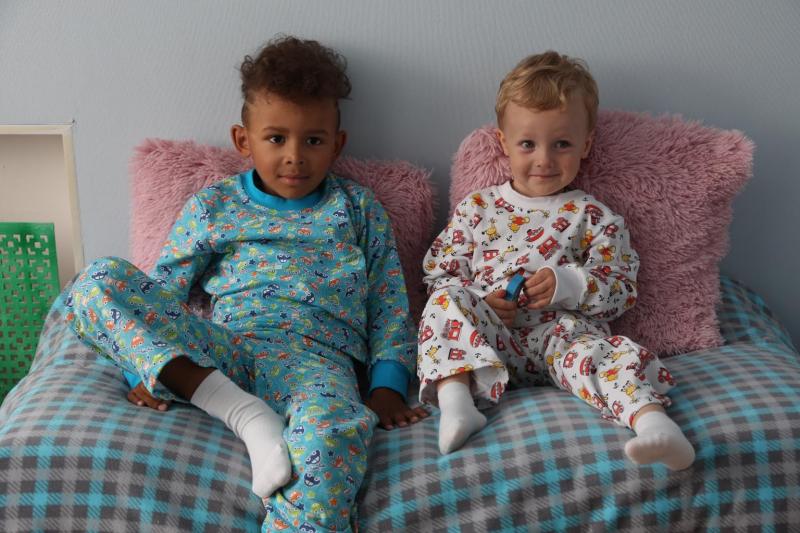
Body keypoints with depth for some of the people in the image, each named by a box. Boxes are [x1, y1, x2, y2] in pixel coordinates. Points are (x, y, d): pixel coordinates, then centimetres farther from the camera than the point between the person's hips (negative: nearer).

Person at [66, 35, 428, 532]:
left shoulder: (357, 208, 19)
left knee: (330, 429, -41)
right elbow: (162, 293, 14)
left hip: (316, 355, -2)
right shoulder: (213, 205, 18)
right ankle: (244, 413, -29)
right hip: (220, 346, 3)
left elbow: (390, 308, 15)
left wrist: (386, 388, -1)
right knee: (100, 279, -20)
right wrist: (151, 370, -4)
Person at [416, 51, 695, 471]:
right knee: (448, 301, -26)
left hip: (558, 330, -1)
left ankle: (651, 420, -54)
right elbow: (439, 273, 12)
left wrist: (567, 284, -13)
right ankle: (454, 397, -39)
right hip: (484, 336, 2)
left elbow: (621, 290, 6)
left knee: (594, 347, -33)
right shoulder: (476, 209, 14)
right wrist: (478, 301, -9)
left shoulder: (593, 217, 11)